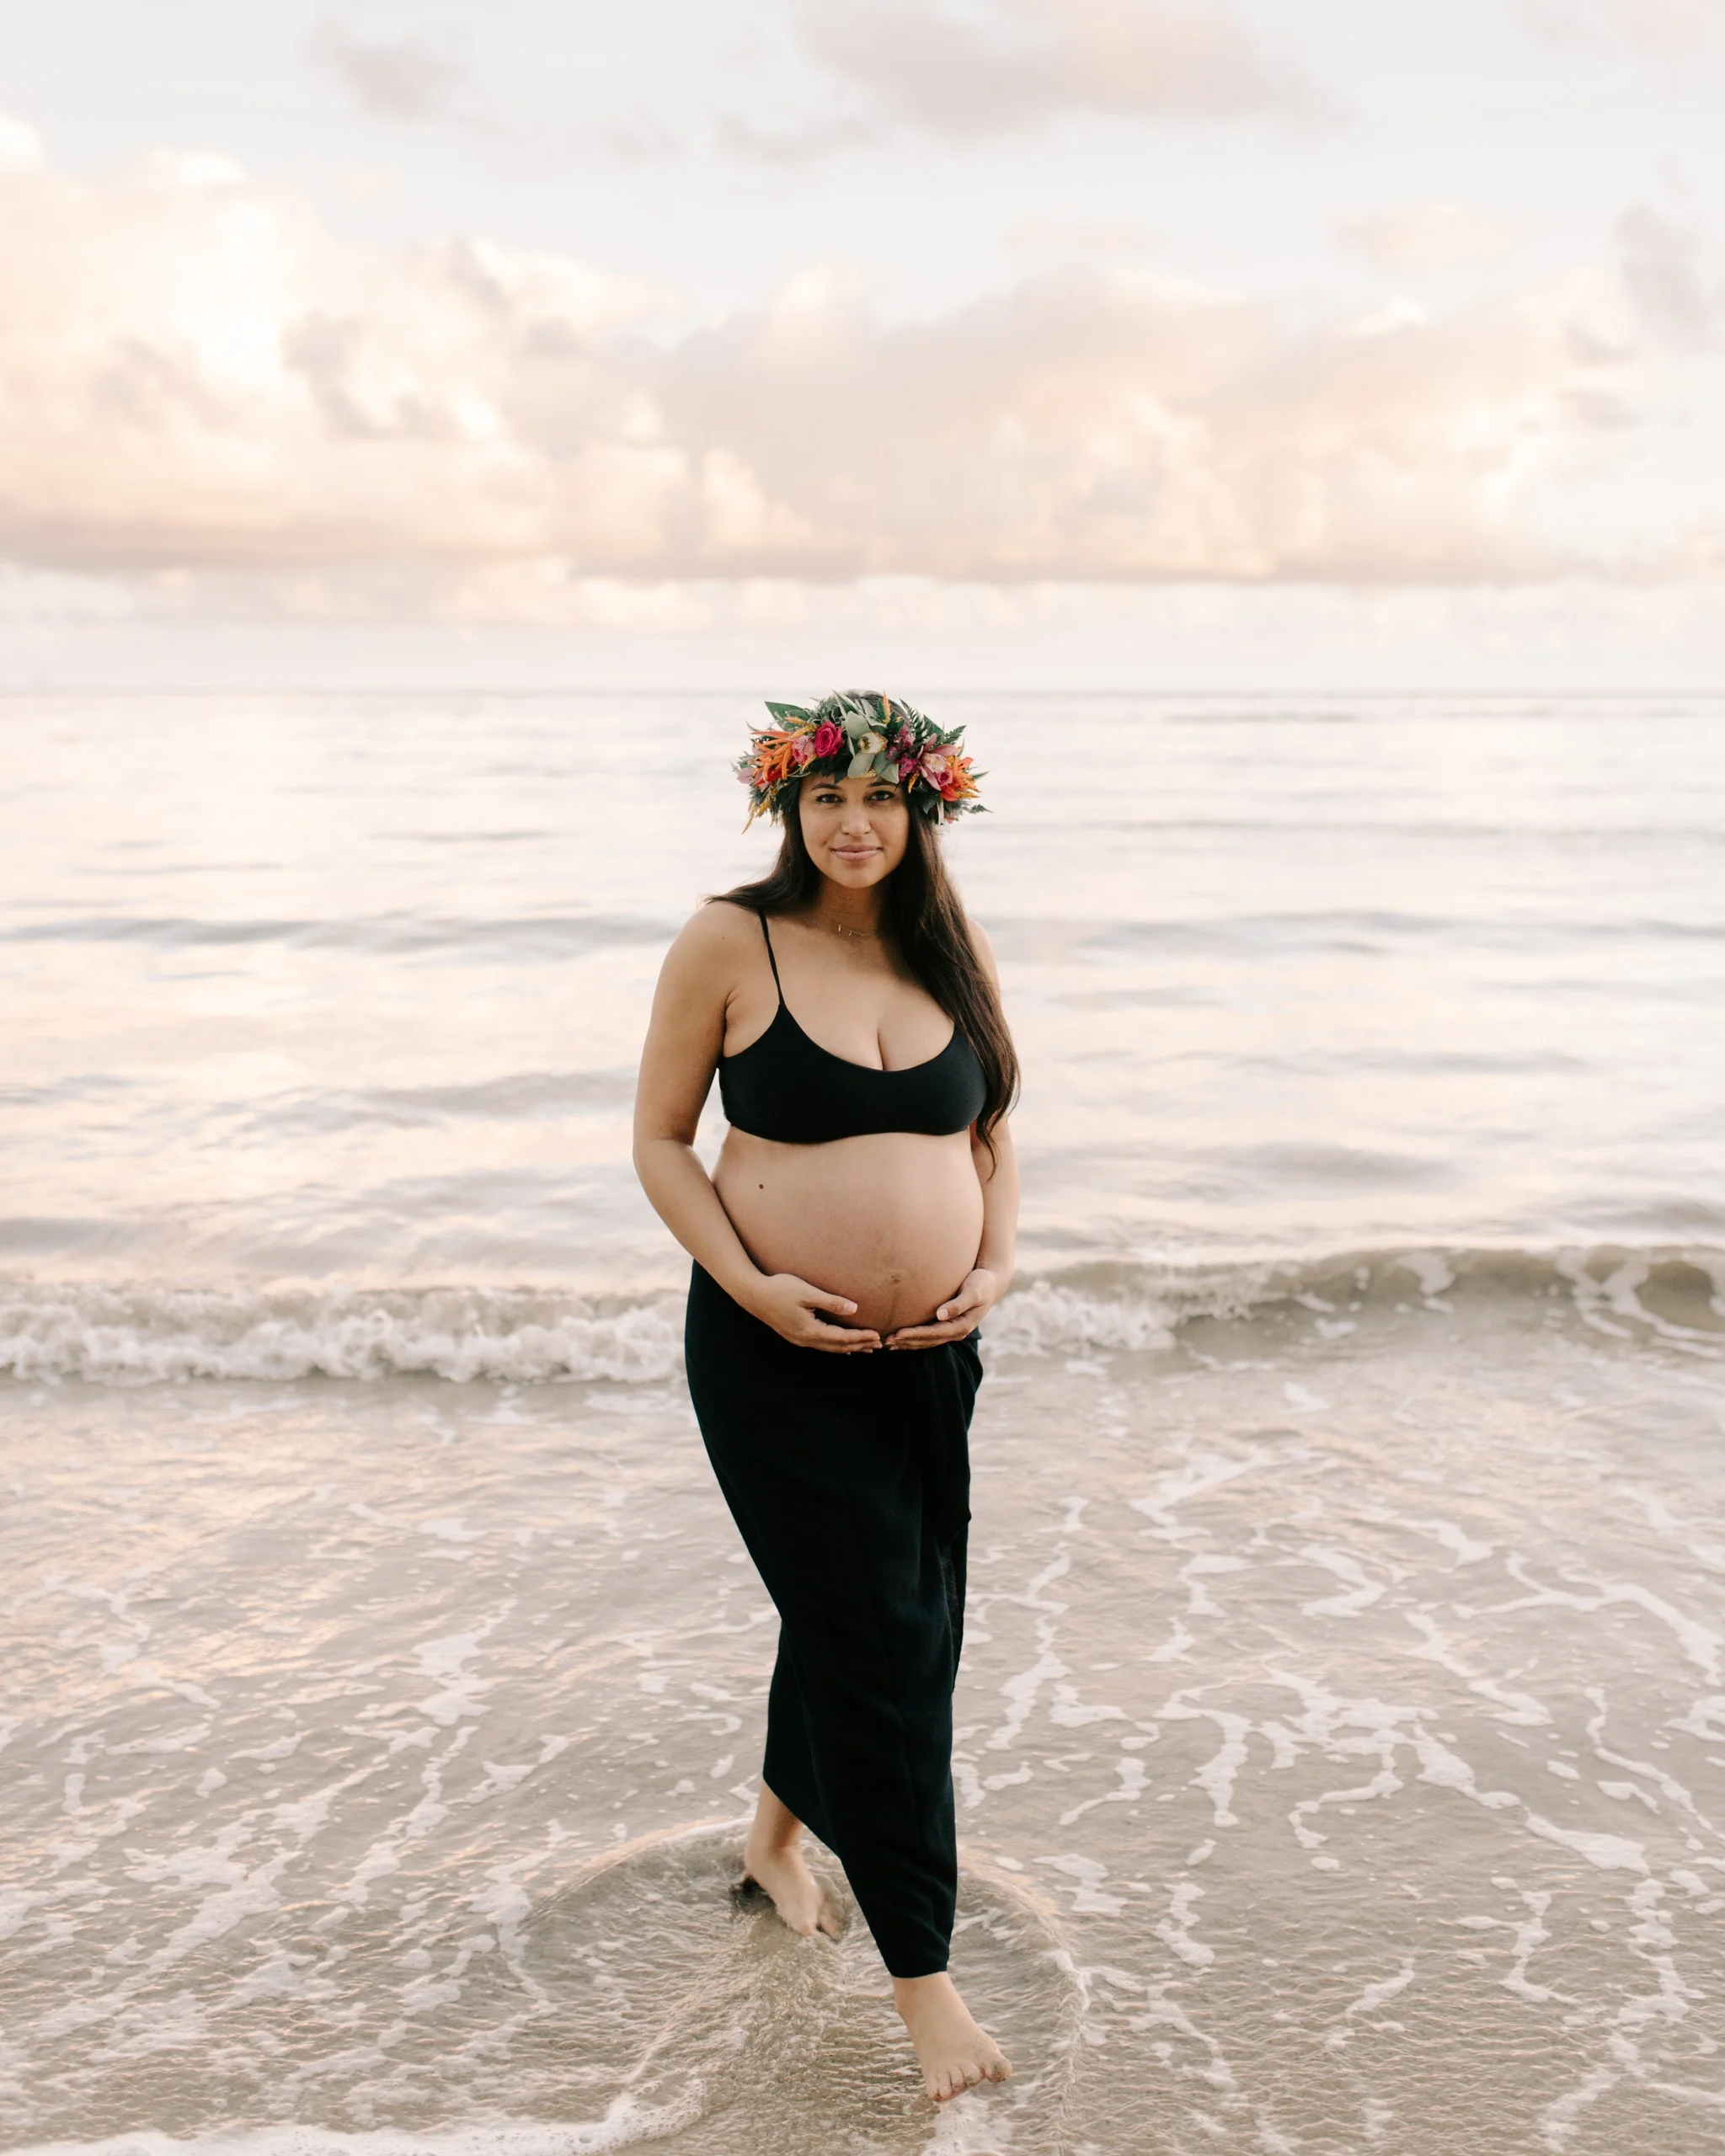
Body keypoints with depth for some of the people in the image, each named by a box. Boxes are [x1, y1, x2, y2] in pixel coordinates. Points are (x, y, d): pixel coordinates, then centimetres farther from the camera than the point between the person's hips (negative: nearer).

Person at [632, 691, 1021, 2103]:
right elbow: (660, 1141, -4)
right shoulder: (729, 944, -8)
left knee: (912, 1626, 18)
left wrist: (996, 1265, -3)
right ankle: (921, 1976, 10)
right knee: (879, 1643, -5)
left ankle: (778, 1837, 47)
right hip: (777, 1356, -5)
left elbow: (993, 1132, 14)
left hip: (929, 1354, 5)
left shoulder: (957, 953, 4)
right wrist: (755, 1287, -16)